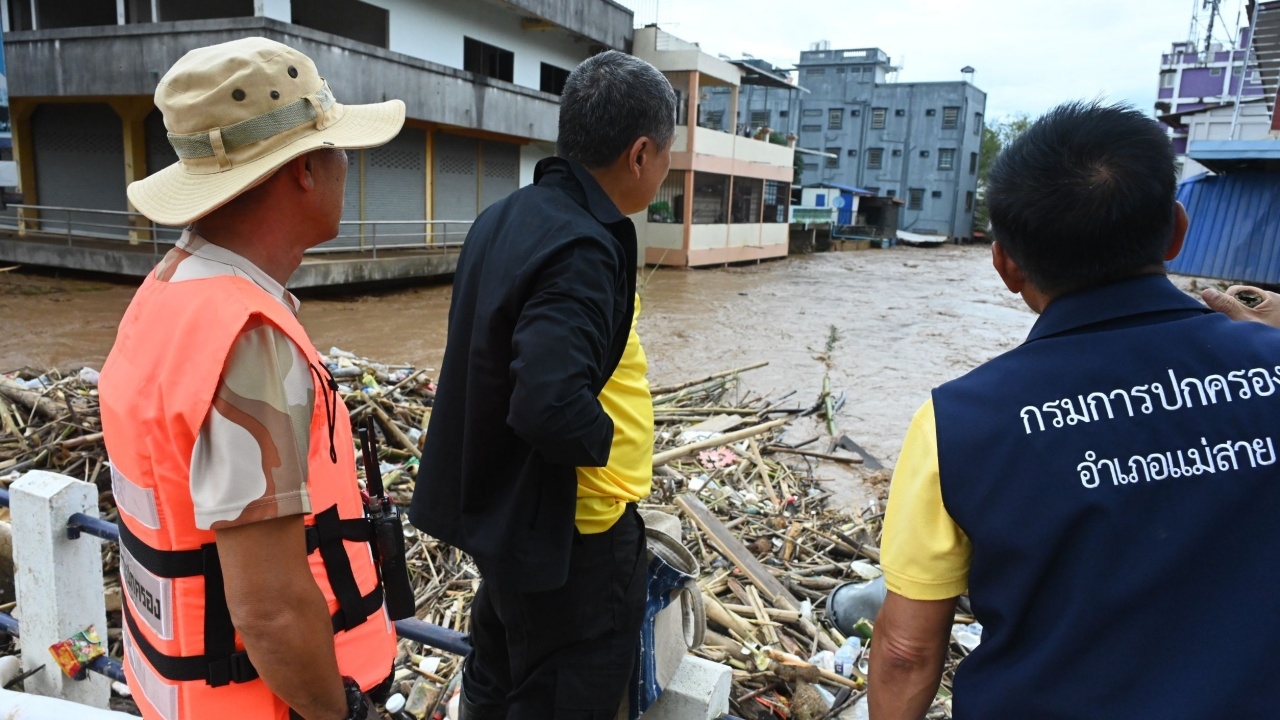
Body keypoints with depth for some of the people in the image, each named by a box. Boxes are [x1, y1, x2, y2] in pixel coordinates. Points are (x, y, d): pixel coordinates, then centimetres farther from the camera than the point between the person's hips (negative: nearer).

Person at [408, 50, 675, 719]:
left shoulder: (507, 216, 3)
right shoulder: (582, 250, -27)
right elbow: (551, 405, -37)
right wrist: (609, 441, -17)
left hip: (496, 509, 9)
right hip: (570, 535, -9)